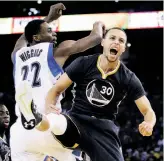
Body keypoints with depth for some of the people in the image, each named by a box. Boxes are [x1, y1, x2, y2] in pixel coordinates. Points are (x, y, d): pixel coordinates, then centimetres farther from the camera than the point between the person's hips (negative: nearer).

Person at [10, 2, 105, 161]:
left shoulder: (17, 54, 23)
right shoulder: (56, 50, 9)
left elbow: (24, 37, 48)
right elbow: (95, 38, 13)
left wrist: (49, 18, 55)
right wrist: (98, 25, 35)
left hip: (21, 131, 4)